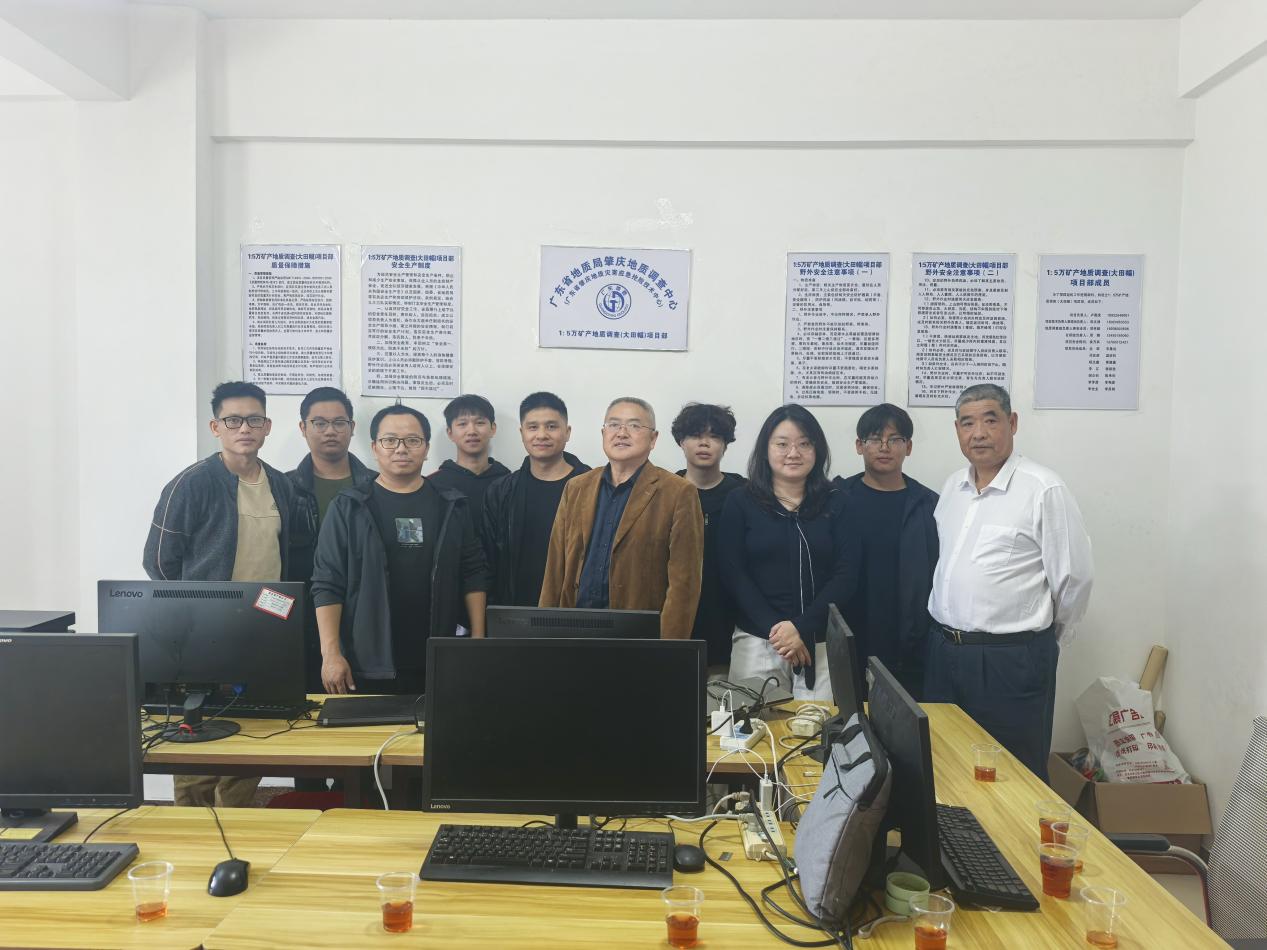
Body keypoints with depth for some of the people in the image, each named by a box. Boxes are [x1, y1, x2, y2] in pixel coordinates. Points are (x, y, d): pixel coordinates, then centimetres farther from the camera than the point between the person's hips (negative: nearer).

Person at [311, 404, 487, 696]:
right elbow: (327, 584, -3)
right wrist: (331, 654, -10)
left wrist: (478, 640, 0)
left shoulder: (452, 506, 6)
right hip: (366, 667, -1)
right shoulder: (348, 507, 0)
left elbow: (472, 574, 6)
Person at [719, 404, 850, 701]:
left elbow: (843, 575, 0)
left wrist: (802, 627, -12)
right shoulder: (740, 503, 4)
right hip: (757, 640, -1)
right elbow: (733, 574, -2)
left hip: (823, 642, 1)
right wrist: (775, 628, -12)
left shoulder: (835, 504, 6)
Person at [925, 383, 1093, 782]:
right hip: (943, 650, 6)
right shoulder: (952, 487, 9)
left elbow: (1074, 577, -9)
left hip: (1011, 661, -6)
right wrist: (948, 636, 16)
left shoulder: (1044, 490, -12)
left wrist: (1042, 638, 3)